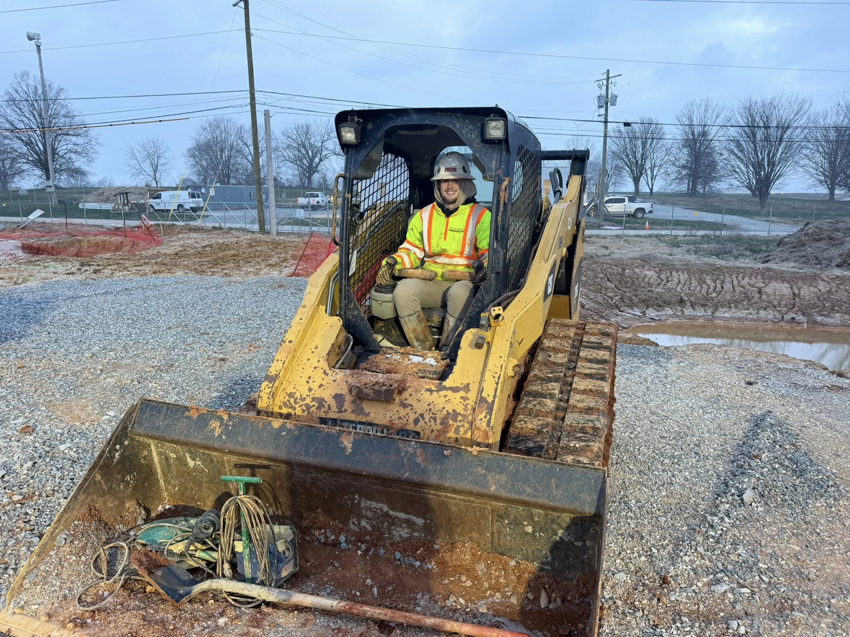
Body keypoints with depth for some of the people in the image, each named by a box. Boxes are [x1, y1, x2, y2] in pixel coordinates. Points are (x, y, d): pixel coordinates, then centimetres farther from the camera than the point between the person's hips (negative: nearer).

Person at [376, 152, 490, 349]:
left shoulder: (480, 215, 6)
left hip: (464, 281, -3)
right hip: (430, 282, 3)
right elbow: (411, 250, 18)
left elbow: (490, 251, 1)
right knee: (403, 290, -28)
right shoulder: (424, 216, 17)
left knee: (460, 293, -39)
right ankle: (424, 350, -18)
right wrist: (393, 263, -2)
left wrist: (485, 267, -22)